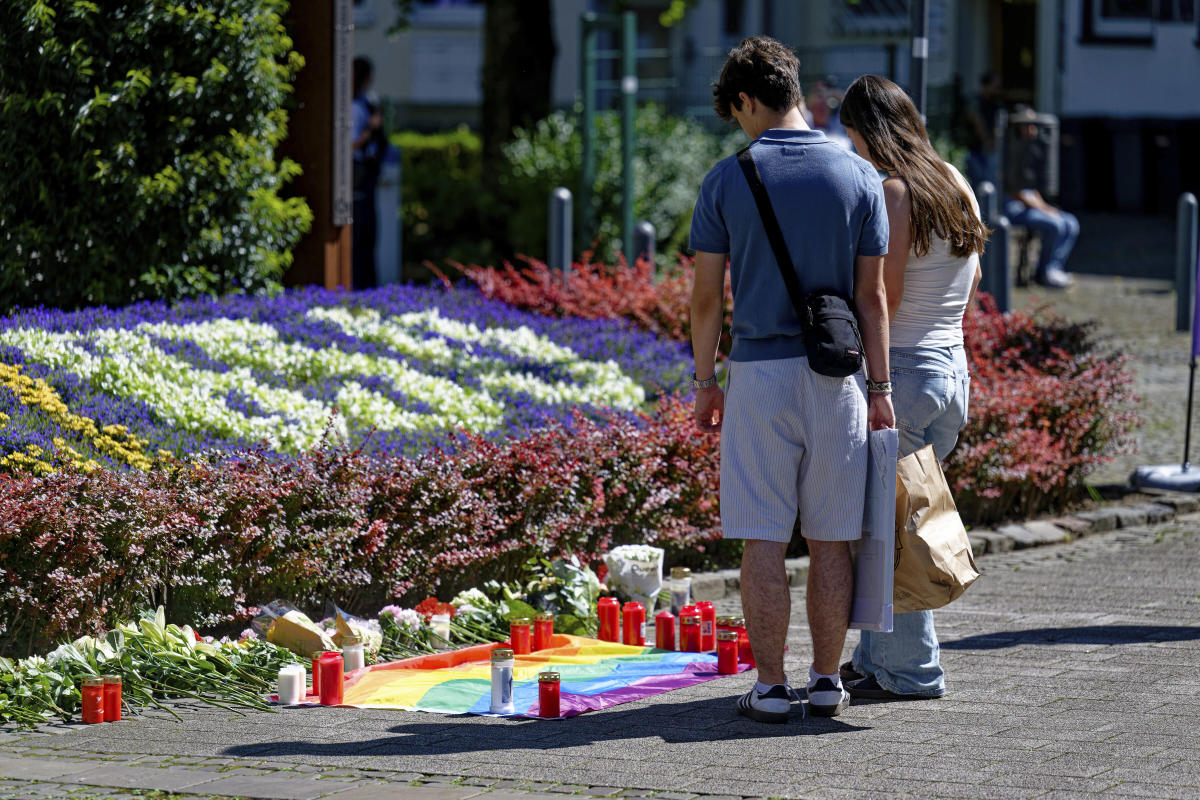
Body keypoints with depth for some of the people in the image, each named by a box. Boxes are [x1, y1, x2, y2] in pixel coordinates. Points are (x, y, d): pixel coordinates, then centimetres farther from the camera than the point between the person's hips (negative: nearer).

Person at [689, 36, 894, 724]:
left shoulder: (729, 179, -3)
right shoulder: (858, 176, 1)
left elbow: (706, 295, -1)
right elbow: (873, 296, 1)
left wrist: (706, 383, 9)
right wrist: (880, 389, 6)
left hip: (759, 370, -2)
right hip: (836, 377, 2)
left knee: (764, 542, 1)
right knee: (832, 540, 8)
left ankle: (771, 687, 1)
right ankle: (827, 683, 11)